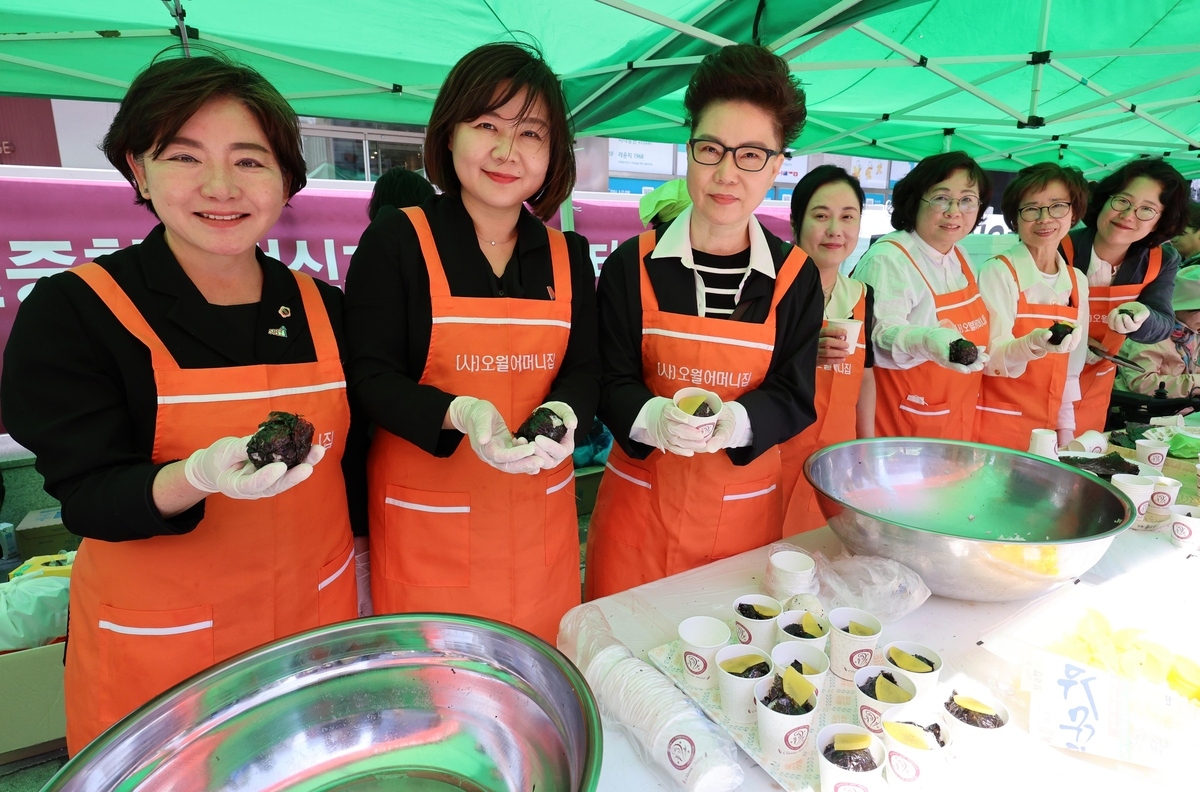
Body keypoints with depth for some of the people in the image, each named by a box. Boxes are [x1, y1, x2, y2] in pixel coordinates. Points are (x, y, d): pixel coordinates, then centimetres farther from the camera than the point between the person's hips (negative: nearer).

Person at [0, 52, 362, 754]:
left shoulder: (323, 307, -2)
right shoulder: (72, 310, -11)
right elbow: (87, 497, -15)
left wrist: (358, 565, 10)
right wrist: (199, 476, -36)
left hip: (316, 617, 3)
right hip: (157, 645, -3)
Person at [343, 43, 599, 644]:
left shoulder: (568, 256, 5)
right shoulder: (396, 239, -7)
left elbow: (584, 369, 6)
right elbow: (370, 376, -8)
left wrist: (563, 414, -17)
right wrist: (459, 413, -25)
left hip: (539, 515, 4)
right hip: (428, 521, -3)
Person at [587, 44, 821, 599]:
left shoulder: (795, 278, -3)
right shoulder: (631, 266, -6)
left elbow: (794, 397, -3)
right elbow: (611, 383, -5)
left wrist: (736, 421, -25)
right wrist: (654, 417, -27)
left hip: (742, 507, 1)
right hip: (639, 504, -1)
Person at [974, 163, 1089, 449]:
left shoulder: (1078, 282, 6)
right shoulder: (998, 272, -11)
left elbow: (1071, 366, 12)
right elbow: (991, 359, -16)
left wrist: (1065, 428, 9)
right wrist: (1032, 345, -34)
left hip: (1045, 427, 6)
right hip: (994, 426, -5)